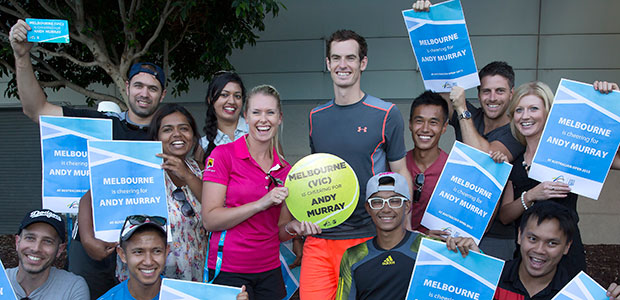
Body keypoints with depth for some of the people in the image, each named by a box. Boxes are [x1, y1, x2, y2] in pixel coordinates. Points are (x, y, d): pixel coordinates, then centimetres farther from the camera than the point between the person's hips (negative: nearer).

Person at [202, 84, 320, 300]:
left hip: (270, 272, 5)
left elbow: (278, 232, 12)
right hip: (228, 272, -4)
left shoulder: (285, 170, 5)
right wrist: (261, 204, -21)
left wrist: (293, 227, -10)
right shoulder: (223, 155, -8)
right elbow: (210, 220, -14)